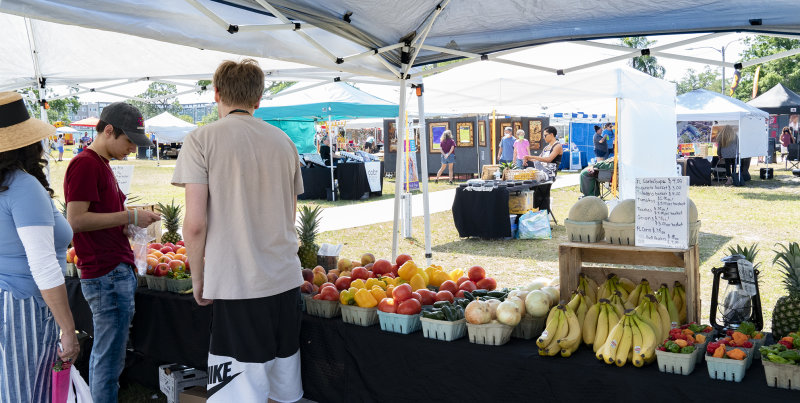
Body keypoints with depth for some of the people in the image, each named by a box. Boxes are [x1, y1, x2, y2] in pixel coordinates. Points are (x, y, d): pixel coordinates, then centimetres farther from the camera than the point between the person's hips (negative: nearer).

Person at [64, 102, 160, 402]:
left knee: (104, 354, 19)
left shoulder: (101, 165, 18)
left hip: (118, 271, 10)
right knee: (110, 358, -2)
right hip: (107, 276, -10)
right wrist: (130, 216, -15)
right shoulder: (85, 164, -12)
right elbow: (77, 219, -20)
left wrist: (134, 222, 7)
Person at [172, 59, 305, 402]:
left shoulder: (202, 139, -4)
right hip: (286, 280, 5)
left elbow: (195, 223, -10)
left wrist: (198, 279, 3)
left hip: (236, 285, -5)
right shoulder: (284, 142, 11)